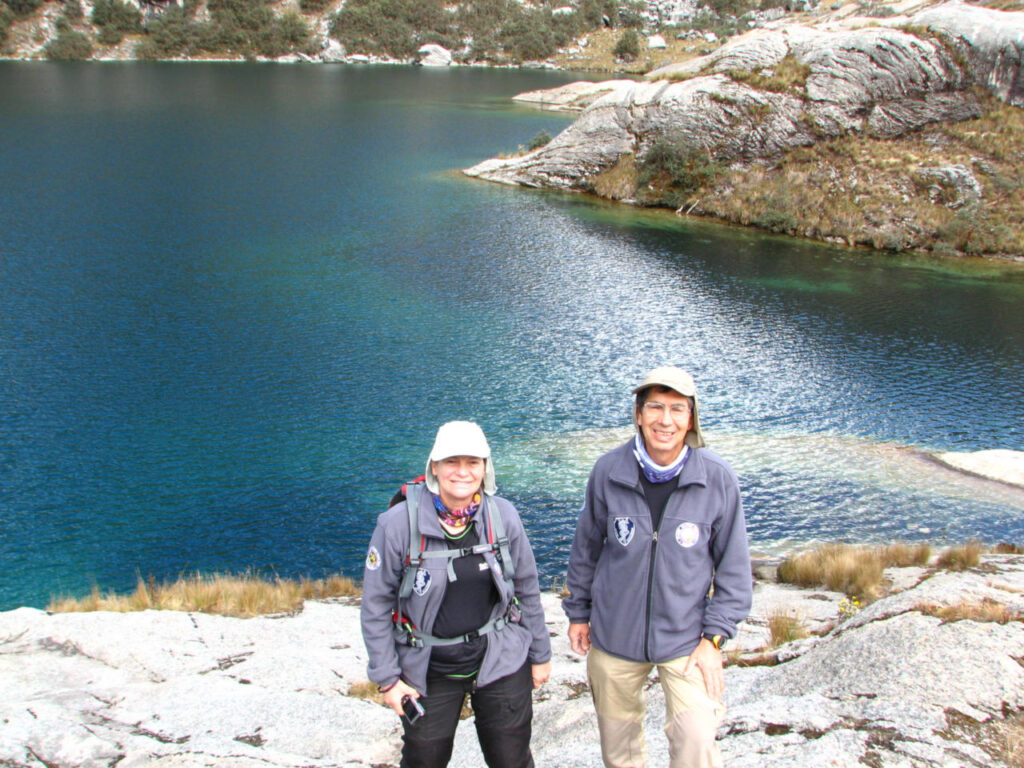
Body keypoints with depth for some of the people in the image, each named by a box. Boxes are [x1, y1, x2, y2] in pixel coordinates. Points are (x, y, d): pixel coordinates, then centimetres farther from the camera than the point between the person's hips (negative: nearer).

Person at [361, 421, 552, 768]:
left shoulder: (503, 515, -7)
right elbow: (376, 605, -7)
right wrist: (387, 678, -6)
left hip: (500, 661, 2)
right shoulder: (398, 524, -15)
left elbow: (527, 589, 4)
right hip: (428, 670, -1)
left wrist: (540, 654, 10)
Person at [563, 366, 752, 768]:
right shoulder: (608, 471, -10)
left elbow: (733, 565, -2)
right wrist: (578, 612, 11)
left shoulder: (717, 479, -12)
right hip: (614, 636, 2)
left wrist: (715, 637, -6)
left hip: (685, 639, -1)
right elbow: (586, 547, 5)